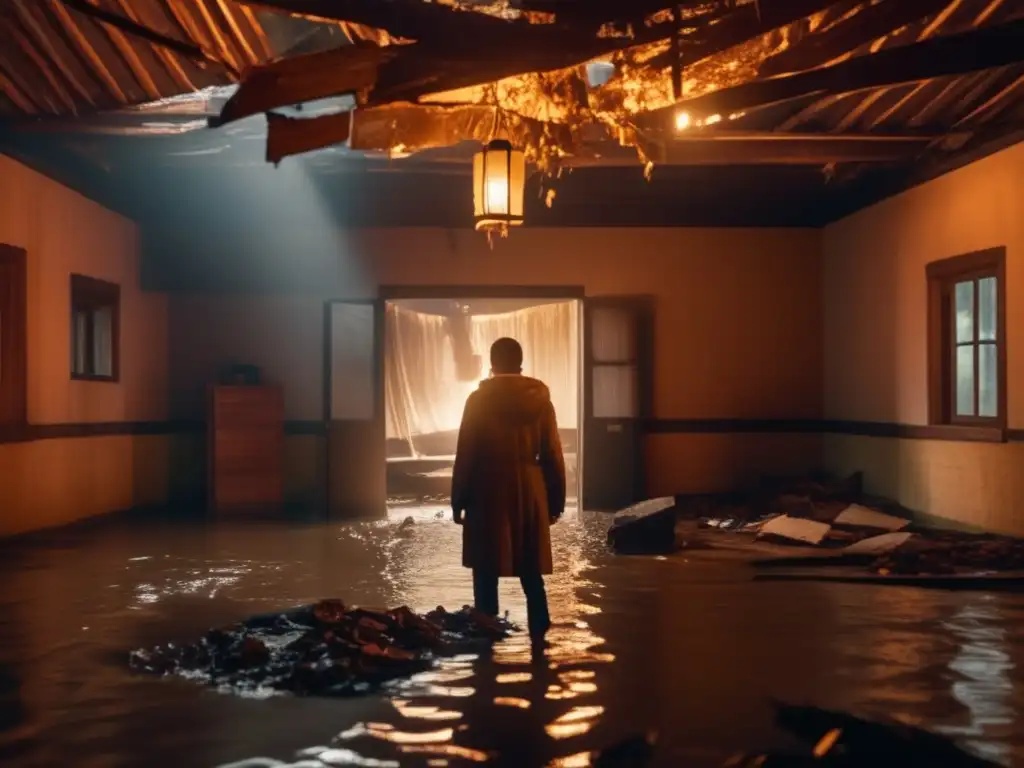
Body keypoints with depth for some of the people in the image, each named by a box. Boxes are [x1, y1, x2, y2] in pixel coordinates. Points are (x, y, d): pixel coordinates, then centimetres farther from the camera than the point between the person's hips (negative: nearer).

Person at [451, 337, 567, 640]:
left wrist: (458, 501, 1)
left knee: (486, 573, 5)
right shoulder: (541, 399, 2)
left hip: (488, 494, -3)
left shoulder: (479, 400, -5)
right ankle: (539, 636, 6)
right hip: (529, 494, 3)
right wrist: (556, 500, 10)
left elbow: (466, 455, -5)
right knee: (531, 573, 10)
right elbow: (553, 455, 4)